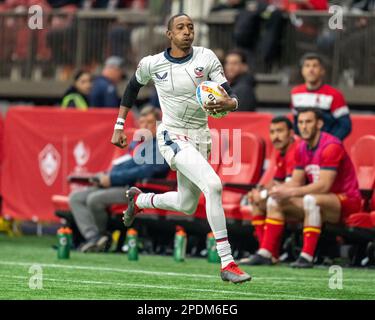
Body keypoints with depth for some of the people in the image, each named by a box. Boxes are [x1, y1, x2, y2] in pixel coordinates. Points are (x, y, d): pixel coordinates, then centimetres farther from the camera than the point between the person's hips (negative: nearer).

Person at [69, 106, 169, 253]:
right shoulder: (135, 143, 25)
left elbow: (145, 171, -18)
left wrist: (112, 179, -19)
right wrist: (105, 177, 7)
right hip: (115, 186, 10)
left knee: (94, 199, -28)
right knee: (76, 197, -6)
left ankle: (101, 235, -5)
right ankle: (93, 237, -21)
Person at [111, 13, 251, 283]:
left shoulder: (206, 58, -4)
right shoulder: (152, 64, -5)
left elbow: (232, 97, -8)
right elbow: (132, 88, 15)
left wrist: (228, 104, -32)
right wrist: (119, 127, 15)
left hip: (200, 137, 5)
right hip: (173, 136, -5)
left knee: (187, 206, 18)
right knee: (213, 185, -26)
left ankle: (139, 200, 50)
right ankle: (227, 263, -26)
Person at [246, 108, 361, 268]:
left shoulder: (331, 146, -20)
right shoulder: (302, 148, 6)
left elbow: (324, 185, -26)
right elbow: (296, 181, 9)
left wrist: (291, 192, -28)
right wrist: (277, 189, -12)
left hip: (346, 200, -9)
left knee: (310, 200, -38)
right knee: (274, 201, 0)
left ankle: (307, 257, -37)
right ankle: (265, 253, -7)